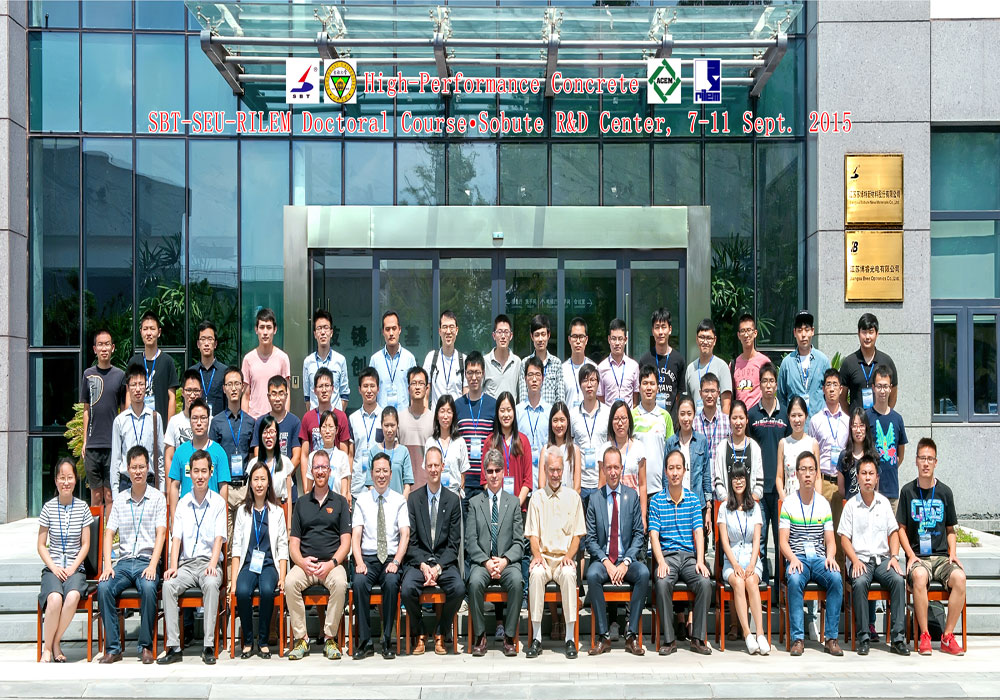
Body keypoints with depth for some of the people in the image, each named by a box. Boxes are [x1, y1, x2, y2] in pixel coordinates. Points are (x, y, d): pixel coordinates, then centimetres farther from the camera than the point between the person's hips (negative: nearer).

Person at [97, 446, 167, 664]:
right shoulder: (119, 500, 14)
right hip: (124, 560, 3)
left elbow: (160, 534, -4)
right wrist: (107, 565, -6)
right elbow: (109, 534, 10)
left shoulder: (157, 498, 4)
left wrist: (152, 565, -17)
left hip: (147, 561, -3)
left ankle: (146, 646, -21)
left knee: (148, 587, -34)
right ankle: (113, 647, -18)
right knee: (104, 587, -26)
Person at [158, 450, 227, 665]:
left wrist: (212, 564, -19)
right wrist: (173, 566, -9)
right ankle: (173, 647, -25)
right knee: (168, 585, -27)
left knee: (211, 584, -35)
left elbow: (219, 538, -3)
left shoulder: (218, 502, 5)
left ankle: (209, 646, -31)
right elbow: (177, 538, 7)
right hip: (186, 564, 3)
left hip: (209, 563, -3)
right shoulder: (182, 503, 13)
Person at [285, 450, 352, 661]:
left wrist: (332, 563, -13)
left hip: (332, 563, -1)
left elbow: (346, 542, 5)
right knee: (290, 582, -30)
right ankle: (300, 638, -19)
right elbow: (293, 543, 11)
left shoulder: (340, 502, 13)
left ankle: (330, 638, -20)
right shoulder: (301, 503, 17)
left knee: (340, 583, -34)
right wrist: (302, 562, -11)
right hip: (305, 563, 2)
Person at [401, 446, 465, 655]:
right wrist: (423, 565, -13)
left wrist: (438, 567, -12)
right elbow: (411, 541, 2)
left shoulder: (453, 500, 6)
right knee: (407, 589, -29)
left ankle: (440, 634, -3)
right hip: (418, 561, 0)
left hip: (445, 561, 0)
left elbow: (454, 542, 3)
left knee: (458, 588, -29)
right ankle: (420, 634, -3)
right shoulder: (413, 499, 6)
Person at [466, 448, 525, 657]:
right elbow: (470, 541, 3)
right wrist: (486, 562, -12)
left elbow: (519, 542, 6)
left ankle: (509, 638, -20)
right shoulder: (475, 503, 11)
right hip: (481, 561, 0)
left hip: (508, 561, 0)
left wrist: (504, 560, -12)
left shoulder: (514, 502, 11)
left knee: (517, 581, -31)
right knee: (475, 582, -32)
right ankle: (479, 636, -17)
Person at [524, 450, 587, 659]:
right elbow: (532, 534, 7)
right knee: (536, 574, -33)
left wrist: (569, 556, -9)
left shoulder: (573, 497, 10)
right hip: (543, 556, 0)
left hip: (565, 557, 0)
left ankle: (570, 639, -28)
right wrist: (537, 554, -12)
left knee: (569, 574, -34)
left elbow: (577, 534, 8)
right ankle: (536, 638, -27)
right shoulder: (536, 497, 10)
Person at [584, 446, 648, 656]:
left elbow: (639, 534, 3)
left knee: (644, 573, -30)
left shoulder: (632, 496, 6)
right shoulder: (595, 500, 5)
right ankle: (604, 637, -23)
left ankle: (632, 635, -22)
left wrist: (626, 562, -10)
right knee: (592, 575, -32)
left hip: (627, 560, 1)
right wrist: (606, 562, -13)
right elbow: (590, 539, 3)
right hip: (602, 559, 0)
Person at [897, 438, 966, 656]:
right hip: (918, 556, -2)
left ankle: (948, 637, -16)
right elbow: (901, 528, 7)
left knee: (959, 577, -30)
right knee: (919, 576, -36)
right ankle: (924, 636, -23)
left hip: (941, 556, 2)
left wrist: (953, 554, 0)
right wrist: (911, 555, -7)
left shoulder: (945, 492, 9)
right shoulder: (908, 491, 5)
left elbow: (950, 529, 16)